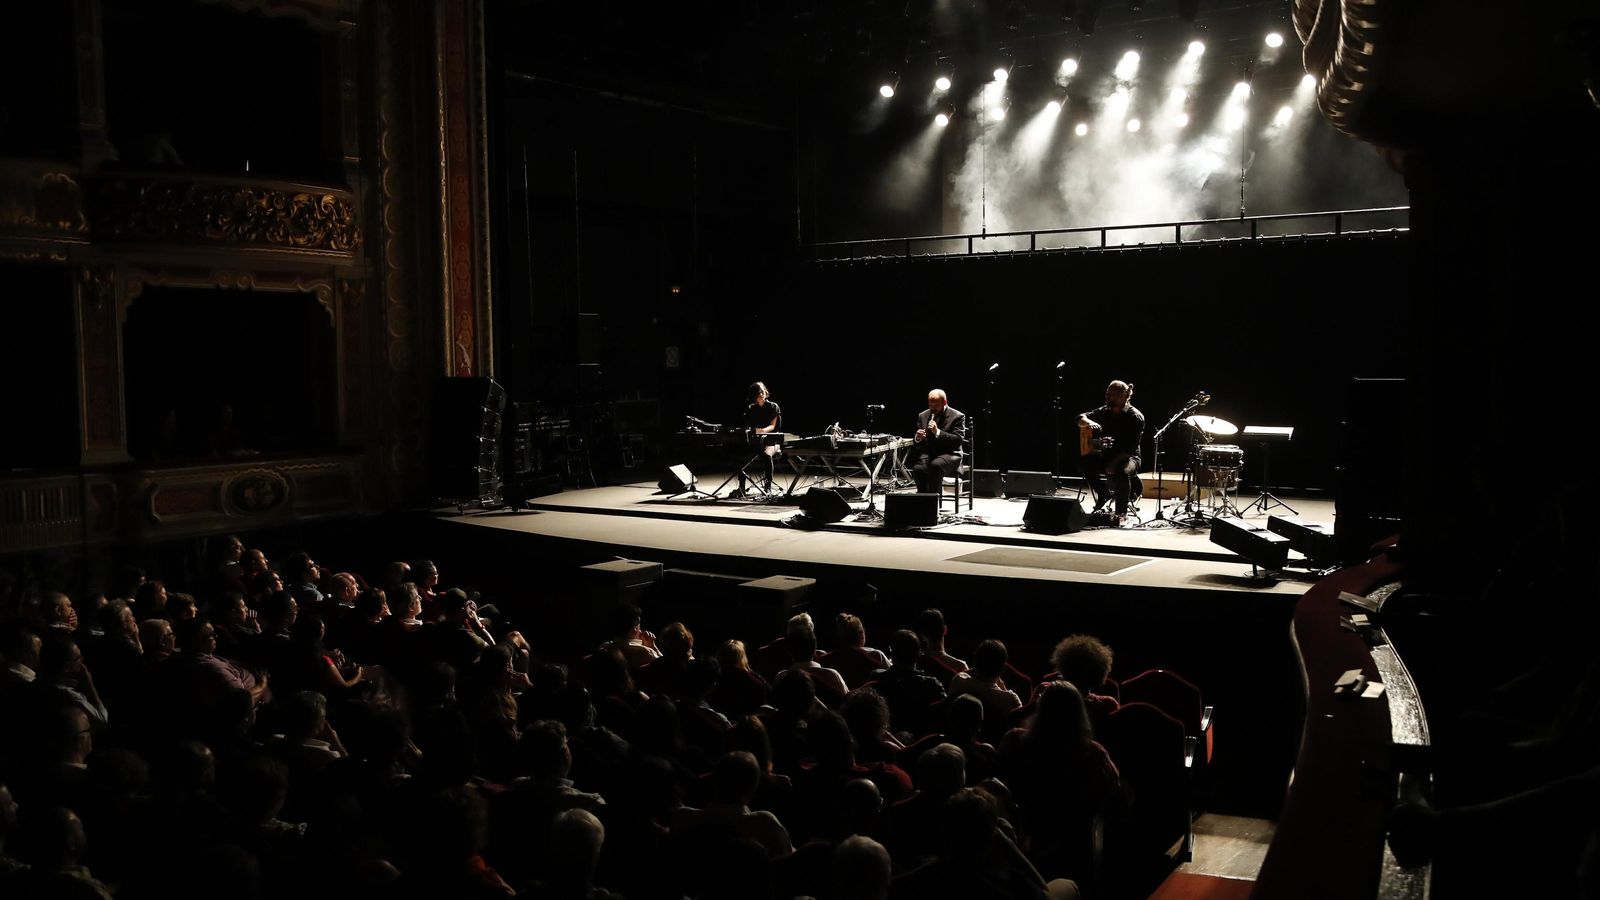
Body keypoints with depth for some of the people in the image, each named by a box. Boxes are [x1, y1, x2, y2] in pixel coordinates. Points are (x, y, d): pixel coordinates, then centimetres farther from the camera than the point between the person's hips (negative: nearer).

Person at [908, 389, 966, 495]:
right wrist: (917, 438, -9)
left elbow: (958, 439, -13)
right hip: (927, 453, 4)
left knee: (936, 465, -37)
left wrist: (938, 432, -24)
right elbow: (918, 442, 17)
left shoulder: (957, 416, -1)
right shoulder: (923, 416, 14)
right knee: (918, 469, -30)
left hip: (949, 454, -4)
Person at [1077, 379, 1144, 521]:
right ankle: (1104, 494, -1)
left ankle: (1121, 512, -15)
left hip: (1128, 457, -6)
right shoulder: (1105, 412, 3)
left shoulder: (1135, 417, -14)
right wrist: (1089, 423, -20)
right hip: (1107, 454, 6)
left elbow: (1131, 447, -21)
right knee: (1084, 462, -21)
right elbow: (1080, 419, 5)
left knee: (1121, 472, -38)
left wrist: (1114, 464, -30)